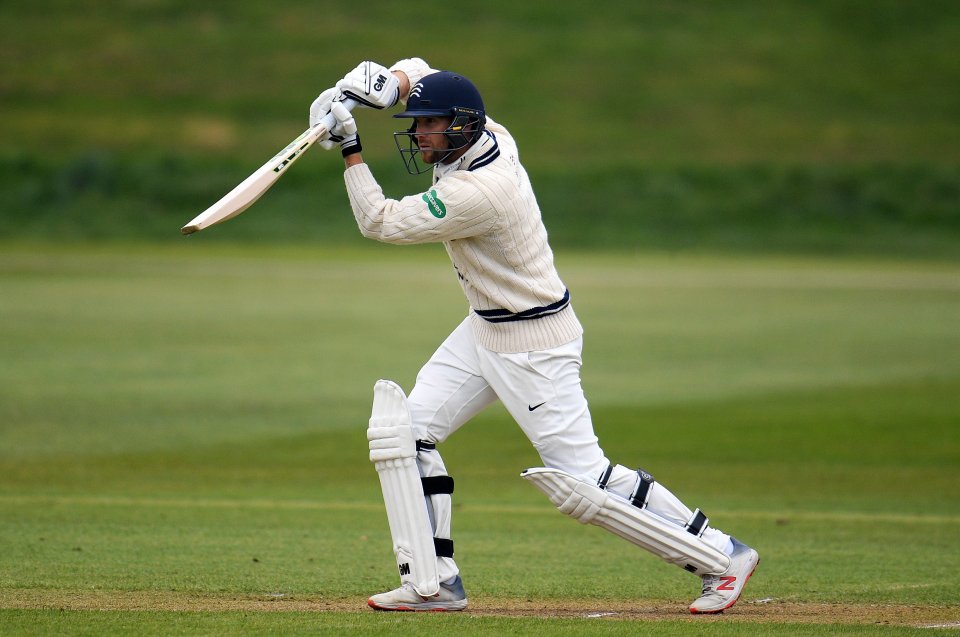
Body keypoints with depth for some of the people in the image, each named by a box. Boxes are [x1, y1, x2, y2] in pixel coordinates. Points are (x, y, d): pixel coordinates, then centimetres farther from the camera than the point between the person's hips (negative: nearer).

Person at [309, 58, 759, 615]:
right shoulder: (488, 135, -2)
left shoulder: (475, 192, -29)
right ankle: (437, 582, 7)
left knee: (580, 478, -8)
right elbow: (419, 70, 13)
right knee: (410, 432, 3)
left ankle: (721, 555, 3)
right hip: (484, 330, 10)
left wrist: (350, 151, -15)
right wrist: (387, 82, -9)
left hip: (534, 346, -10)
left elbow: (380, 223, -21)